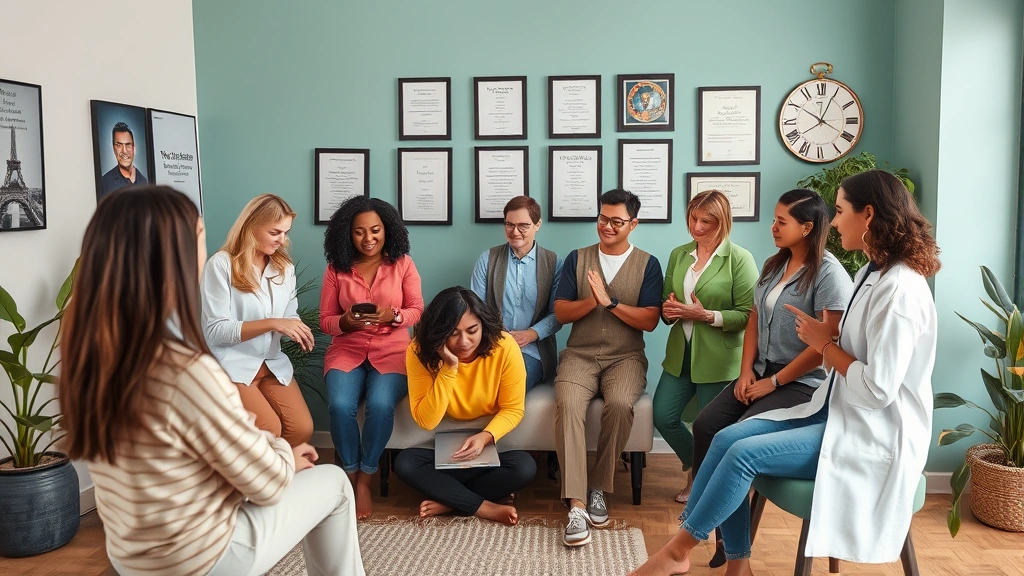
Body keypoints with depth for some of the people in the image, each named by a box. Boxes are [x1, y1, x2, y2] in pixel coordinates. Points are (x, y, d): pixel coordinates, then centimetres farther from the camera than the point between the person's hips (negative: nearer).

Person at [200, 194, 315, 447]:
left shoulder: (285, 267, 9)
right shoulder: (222, 264, -11)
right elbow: (215, 331, -16)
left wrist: (298, 331, -13)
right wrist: (272, 324, -24)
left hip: (273, 362, 5)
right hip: (231, 364, -5)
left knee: (303, 429, -14)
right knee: (269, 429, -23)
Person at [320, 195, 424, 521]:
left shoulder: (402, 263, 2)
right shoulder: (336, 268, 3)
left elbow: (417, 311, 2)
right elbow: (325, 320, 4)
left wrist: (393, 316, -19)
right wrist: (345, 322, -19)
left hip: (392, 350, -1)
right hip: (346, 350, 1)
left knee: (380, 405, -30)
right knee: (340, 405, -28)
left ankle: (364, 481, -9)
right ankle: (351, 477, -4)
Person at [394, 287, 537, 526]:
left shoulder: (504, 347, -22)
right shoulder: (420, 351, -21)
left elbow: (513, 409, -11)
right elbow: (426, 421, -24)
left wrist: (486, 436, -30)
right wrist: (449, 370, -33)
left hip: (491, 444, 0)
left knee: (524, 467, -29)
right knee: (405, 463, -27)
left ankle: (449, 501, -14)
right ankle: (485, 508, -19)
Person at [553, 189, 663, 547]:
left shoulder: (647, 264, 5)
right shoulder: (577, 259, 10)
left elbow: (650, 321, -4)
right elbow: (561, 313, 4)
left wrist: (610, 302, -15)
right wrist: (592, 300, -14)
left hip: (626, 357, -1)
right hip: (580, 355, 1)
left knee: (619, 405, -33)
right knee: (568, 404, -31)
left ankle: (598, 488, -13)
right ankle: (577, 504, -32)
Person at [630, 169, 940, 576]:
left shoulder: (900, 289, -20)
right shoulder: (872, 274, 12)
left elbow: (879, 389, -25)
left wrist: (825, 345, -12)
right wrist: (824, 339, -8)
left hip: (873, 434, -9)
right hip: (842, 413, 9)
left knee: (745, 453, -20)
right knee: (727, 438, -6)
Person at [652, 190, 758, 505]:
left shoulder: (739, 259, -9)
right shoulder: (679, 255, 9)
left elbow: (748, 314, -14)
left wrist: (707, 316, -23)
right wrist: (668, 310, -7)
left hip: (719, 360, -6)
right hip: (680, 355, 6)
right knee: (663, 417, 4)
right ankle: (697, 468, 30)